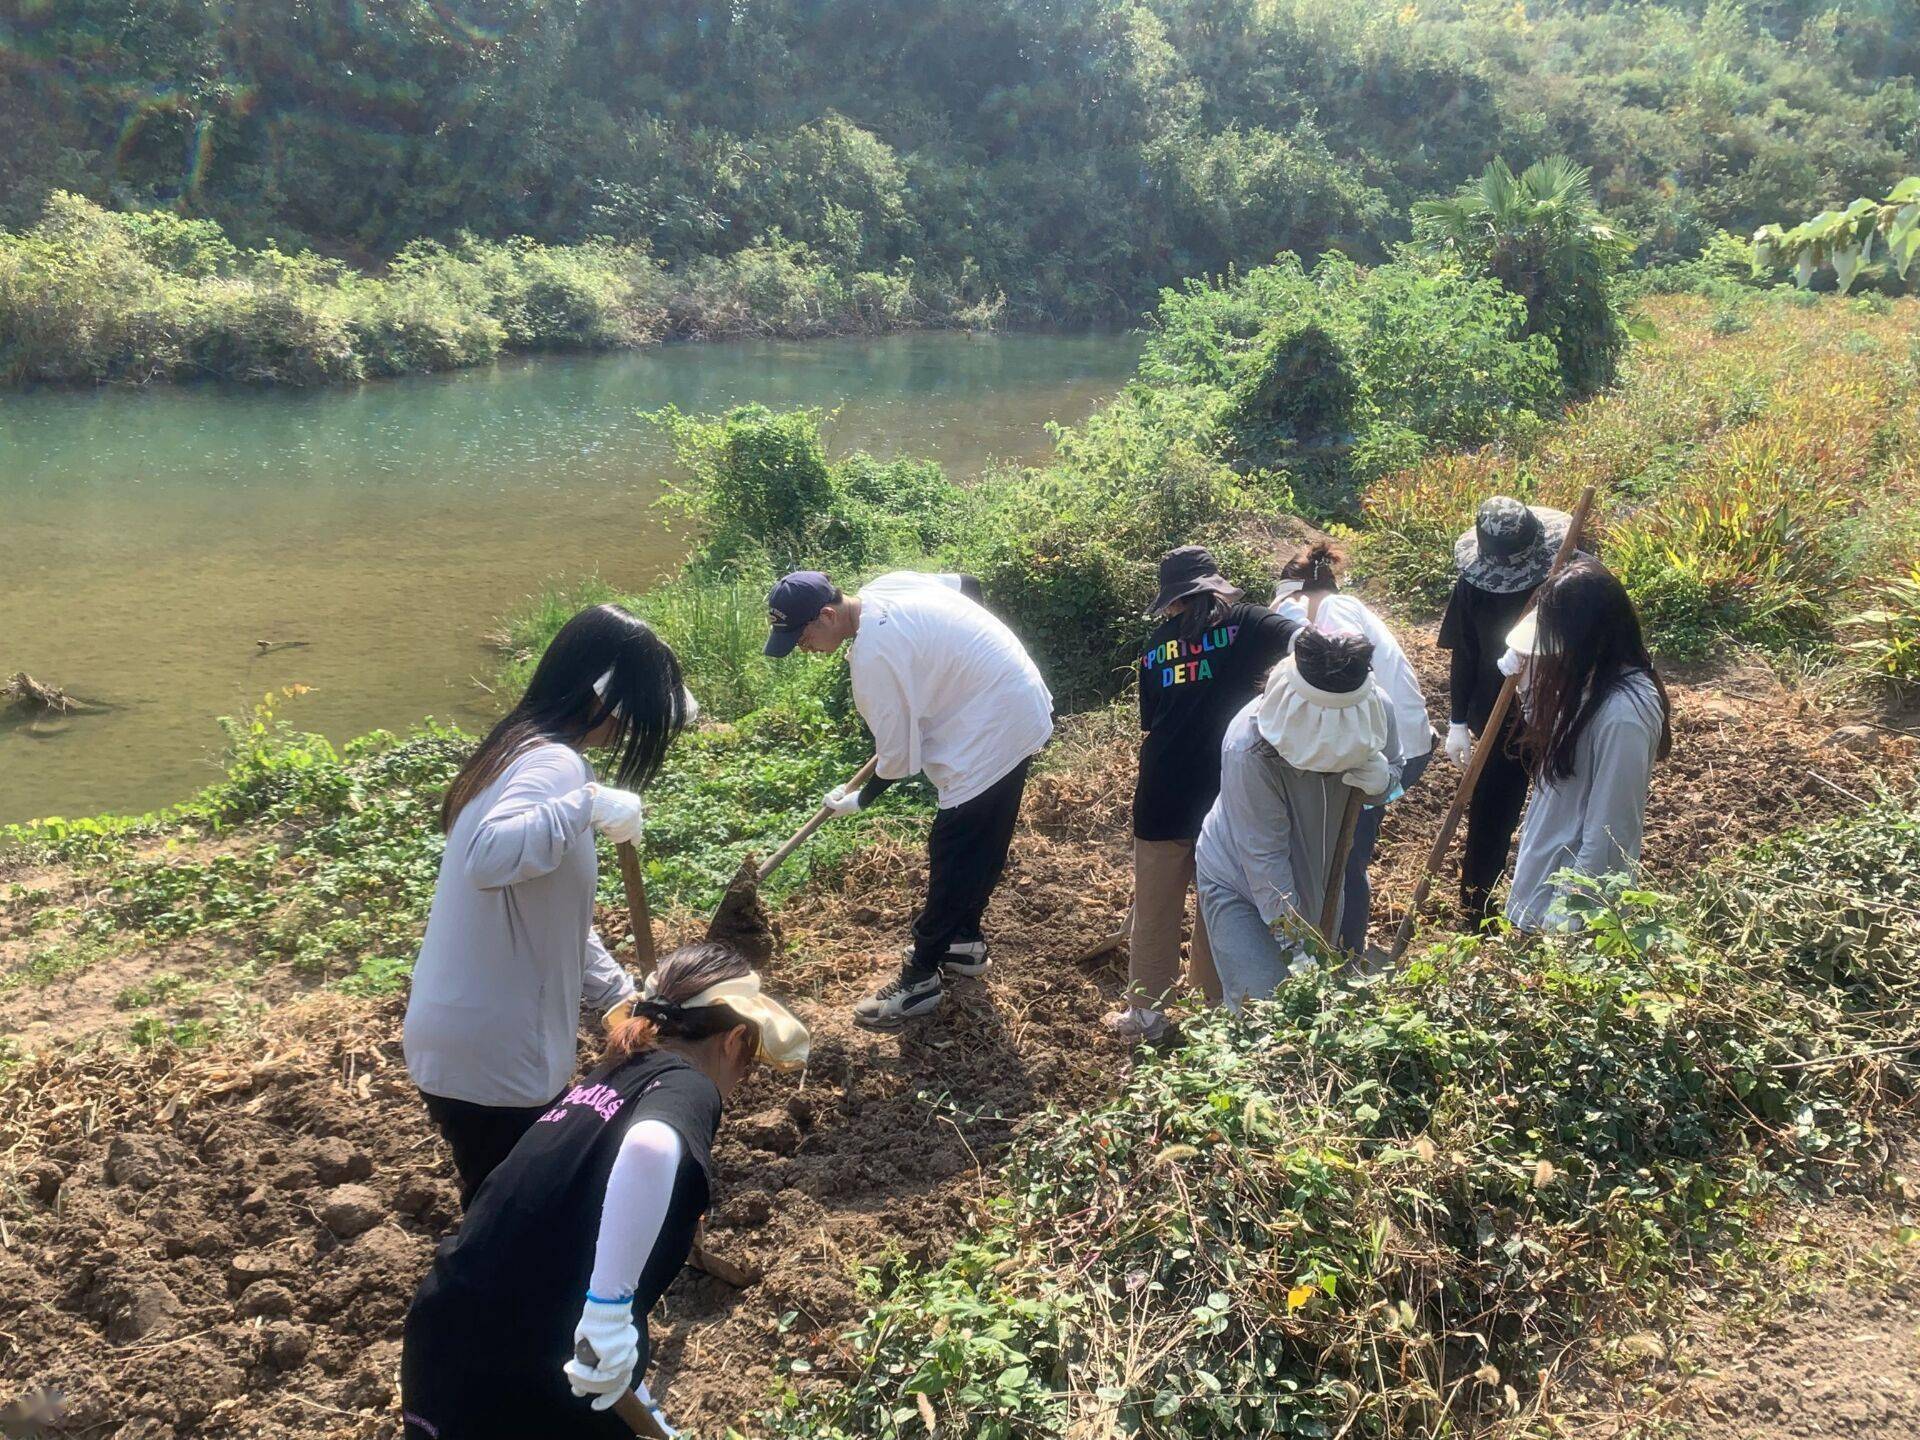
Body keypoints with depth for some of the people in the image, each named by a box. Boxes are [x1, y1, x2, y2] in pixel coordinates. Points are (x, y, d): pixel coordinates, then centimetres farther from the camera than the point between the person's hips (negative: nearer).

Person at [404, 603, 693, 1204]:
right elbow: (490, 857, -39)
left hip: (488, 1043, 9)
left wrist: (623, 999, 19)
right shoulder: (555, 763, -18)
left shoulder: (523, 750, 12)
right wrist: (589, 803, -32)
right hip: (490, 1062, -9)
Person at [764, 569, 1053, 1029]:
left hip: (994, 736, -10)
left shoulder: (873, 659, -26)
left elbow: (898, 760, -18)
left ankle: (920, 978, 7)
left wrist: (856, 800, 2)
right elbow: (967, 586, 15)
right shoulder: (884, 586, -1)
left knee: (952, 855, -2)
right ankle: (965, 940, 37)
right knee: (981, 844, 22)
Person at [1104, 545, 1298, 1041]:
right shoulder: (1243, 625, -2)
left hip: (1163, 794, 2)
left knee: (1155, 908, 15)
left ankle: (1144, 1012, 24)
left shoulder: (1158, 642, 8)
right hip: (1226, 796, -2)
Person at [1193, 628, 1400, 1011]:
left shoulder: (1374, 710, -23)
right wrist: (1296, 947, -26)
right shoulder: (1249, 748, -36)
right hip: (1239, 881, -5)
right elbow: (1264, 859, -30)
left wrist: (1382, 779, -27)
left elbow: (1395, 766, -1)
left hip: (1315, 876, 5)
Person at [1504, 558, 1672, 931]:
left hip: (1574, 878, -9)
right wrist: (1527, 674, -2)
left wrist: (1563, 914, -20)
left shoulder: (1624, 712, -30)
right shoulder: (1592, 678, -3)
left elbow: (1608, 831, -26)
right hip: (1547, 860, 9)